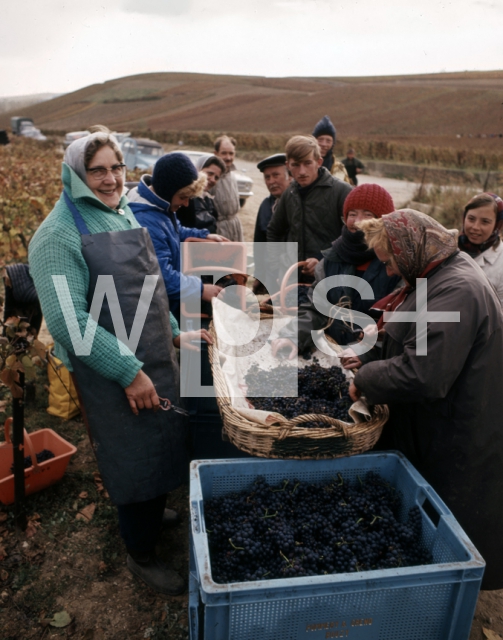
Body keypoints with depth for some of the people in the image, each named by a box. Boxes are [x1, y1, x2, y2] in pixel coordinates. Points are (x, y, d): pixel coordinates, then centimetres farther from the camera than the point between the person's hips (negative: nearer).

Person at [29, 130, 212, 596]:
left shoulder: (124, 214, 10)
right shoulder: (59, 234, -16)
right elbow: (68, 322, -23)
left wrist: (174, 332, 16)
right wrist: (128, 371, -22)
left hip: (158, 363, 8)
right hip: (112, 378, -8)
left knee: (162, 450, 22)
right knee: (135, 465, 6)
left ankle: (154, 517, 49)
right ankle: (141, 555, 31)